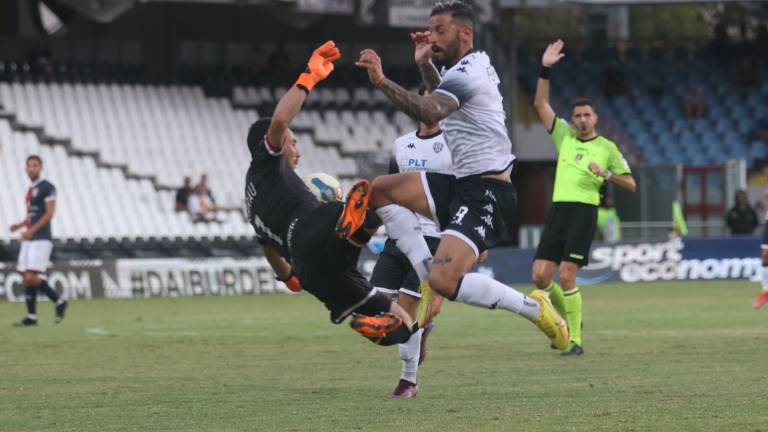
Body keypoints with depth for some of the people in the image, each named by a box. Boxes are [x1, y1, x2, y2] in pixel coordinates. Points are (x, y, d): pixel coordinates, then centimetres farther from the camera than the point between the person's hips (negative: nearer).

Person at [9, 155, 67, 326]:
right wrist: (20, 225, 8)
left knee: (32, 278, -15)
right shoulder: (31, 190, 18)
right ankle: (31, 316, 8)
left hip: (41, 240, -9)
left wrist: (31, 230, -21)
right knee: (27, 278, 5)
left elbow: (49, 214, -15)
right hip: (29, 240, 9)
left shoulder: (47, 187, -8)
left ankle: (59, 302, 1)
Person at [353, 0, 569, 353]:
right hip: (463, 183, 10)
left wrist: (382, 82, -44)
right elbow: (446, 101, 40)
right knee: (380, 190, 6)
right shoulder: (478, 64, 16)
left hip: (486, 194, -10)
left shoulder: (464, 73, -15)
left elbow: (431, 112, -37)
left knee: (444, 282, -24)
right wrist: (424, 65, 27)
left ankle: (534, 308, -7)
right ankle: (425, 274, 1)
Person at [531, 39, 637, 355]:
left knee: (566, 277, -14)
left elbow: (630, 184, 8)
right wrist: (545, 69, 2)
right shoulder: (564, 136, 16)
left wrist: (606, 174, -9)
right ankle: (567, 320, 20)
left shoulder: (607, 147, 7)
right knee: (540, 275, -4)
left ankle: (575, 340, -7)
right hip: (558, 210, 4)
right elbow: (540, 103, 11)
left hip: (584, 212, -4)